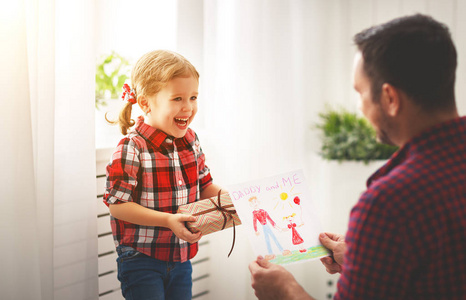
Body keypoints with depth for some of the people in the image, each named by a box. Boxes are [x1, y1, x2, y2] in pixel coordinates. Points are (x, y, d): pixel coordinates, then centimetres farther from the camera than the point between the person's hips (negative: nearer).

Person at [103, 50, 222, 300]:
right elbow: (117, 204, -20)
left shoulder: (190, 141, 3)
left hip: (181, 259, 6)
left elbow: (204, 185, 12)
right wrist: (168, 220, -27)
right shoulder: (131, 148, -18)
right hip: (141, 261, -6)